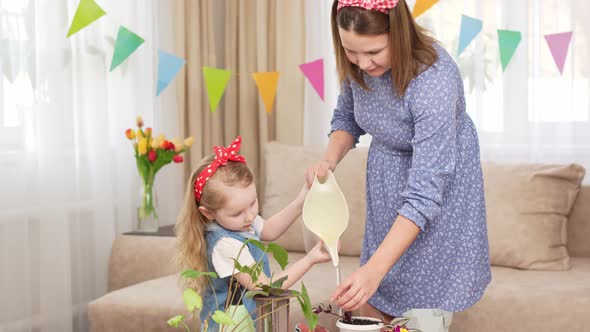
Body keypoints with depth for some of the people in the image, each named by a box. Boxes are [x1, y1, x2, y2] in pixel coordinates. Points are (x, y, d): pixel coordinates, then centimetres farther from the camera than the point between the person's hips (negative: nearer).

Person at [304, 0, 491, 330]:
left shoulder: (435, 80, -34)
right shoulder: (358, 65, -15)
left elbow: (424, 193, -35)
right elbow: (347, 117, 7)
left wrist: (375, 269, -40)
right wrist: (329, 159, -15)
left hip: (441, 182, -6)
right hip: (385, 184, 6)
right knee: (369, 304, 7)